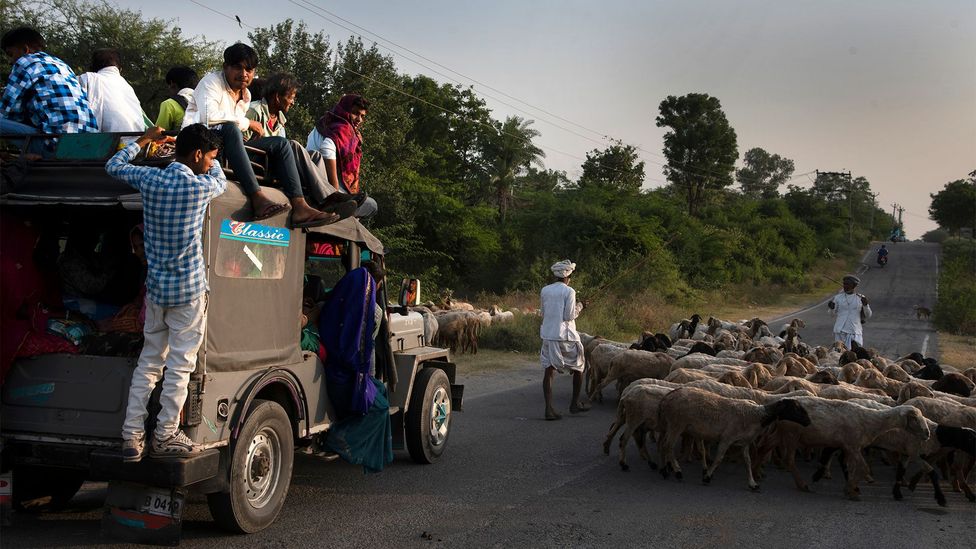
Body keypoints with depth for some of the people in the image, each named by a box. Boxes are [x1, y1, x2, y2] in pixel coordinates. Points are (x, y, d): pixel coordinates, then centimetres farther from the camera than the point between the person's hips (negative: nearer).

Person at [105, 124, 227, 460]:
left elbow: (114, 165, 20)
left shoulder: (149, 178, 0)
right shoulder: (200, 186, -13)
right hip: (188, 290, -5)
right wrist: (210, 158, 27)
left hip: (156, 287, 5)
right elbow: (221, 180, 12)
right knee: (180, 365, 3)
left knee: (148, 362, 12)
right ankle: (165, 436, 7)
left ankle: (132, 436, 11)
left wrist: (145, 140, 30)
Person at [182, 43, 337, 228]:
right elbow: (209, 116, -24)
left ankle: (299, 206, -22)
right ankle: (258, 198, -47)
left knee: (281, 143, -3)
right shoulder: (212, 81, -7)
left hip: (227, 146, 8)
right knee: (229, 128, -39)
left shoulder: (246, 95, 17)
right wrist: (246, 123, -16)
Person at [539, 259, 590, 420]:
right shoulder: (569, 291, -10)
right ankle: (575, 403, 24)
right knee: (578, 367, 17)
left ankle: (549, 408, -8)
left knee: (549, 370, 2)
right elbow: (569, 316, -12)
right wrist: (578, 307, 4)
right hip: (565, 336, -4)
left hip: (548, 334, 4)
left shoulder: (545, 290, 5)